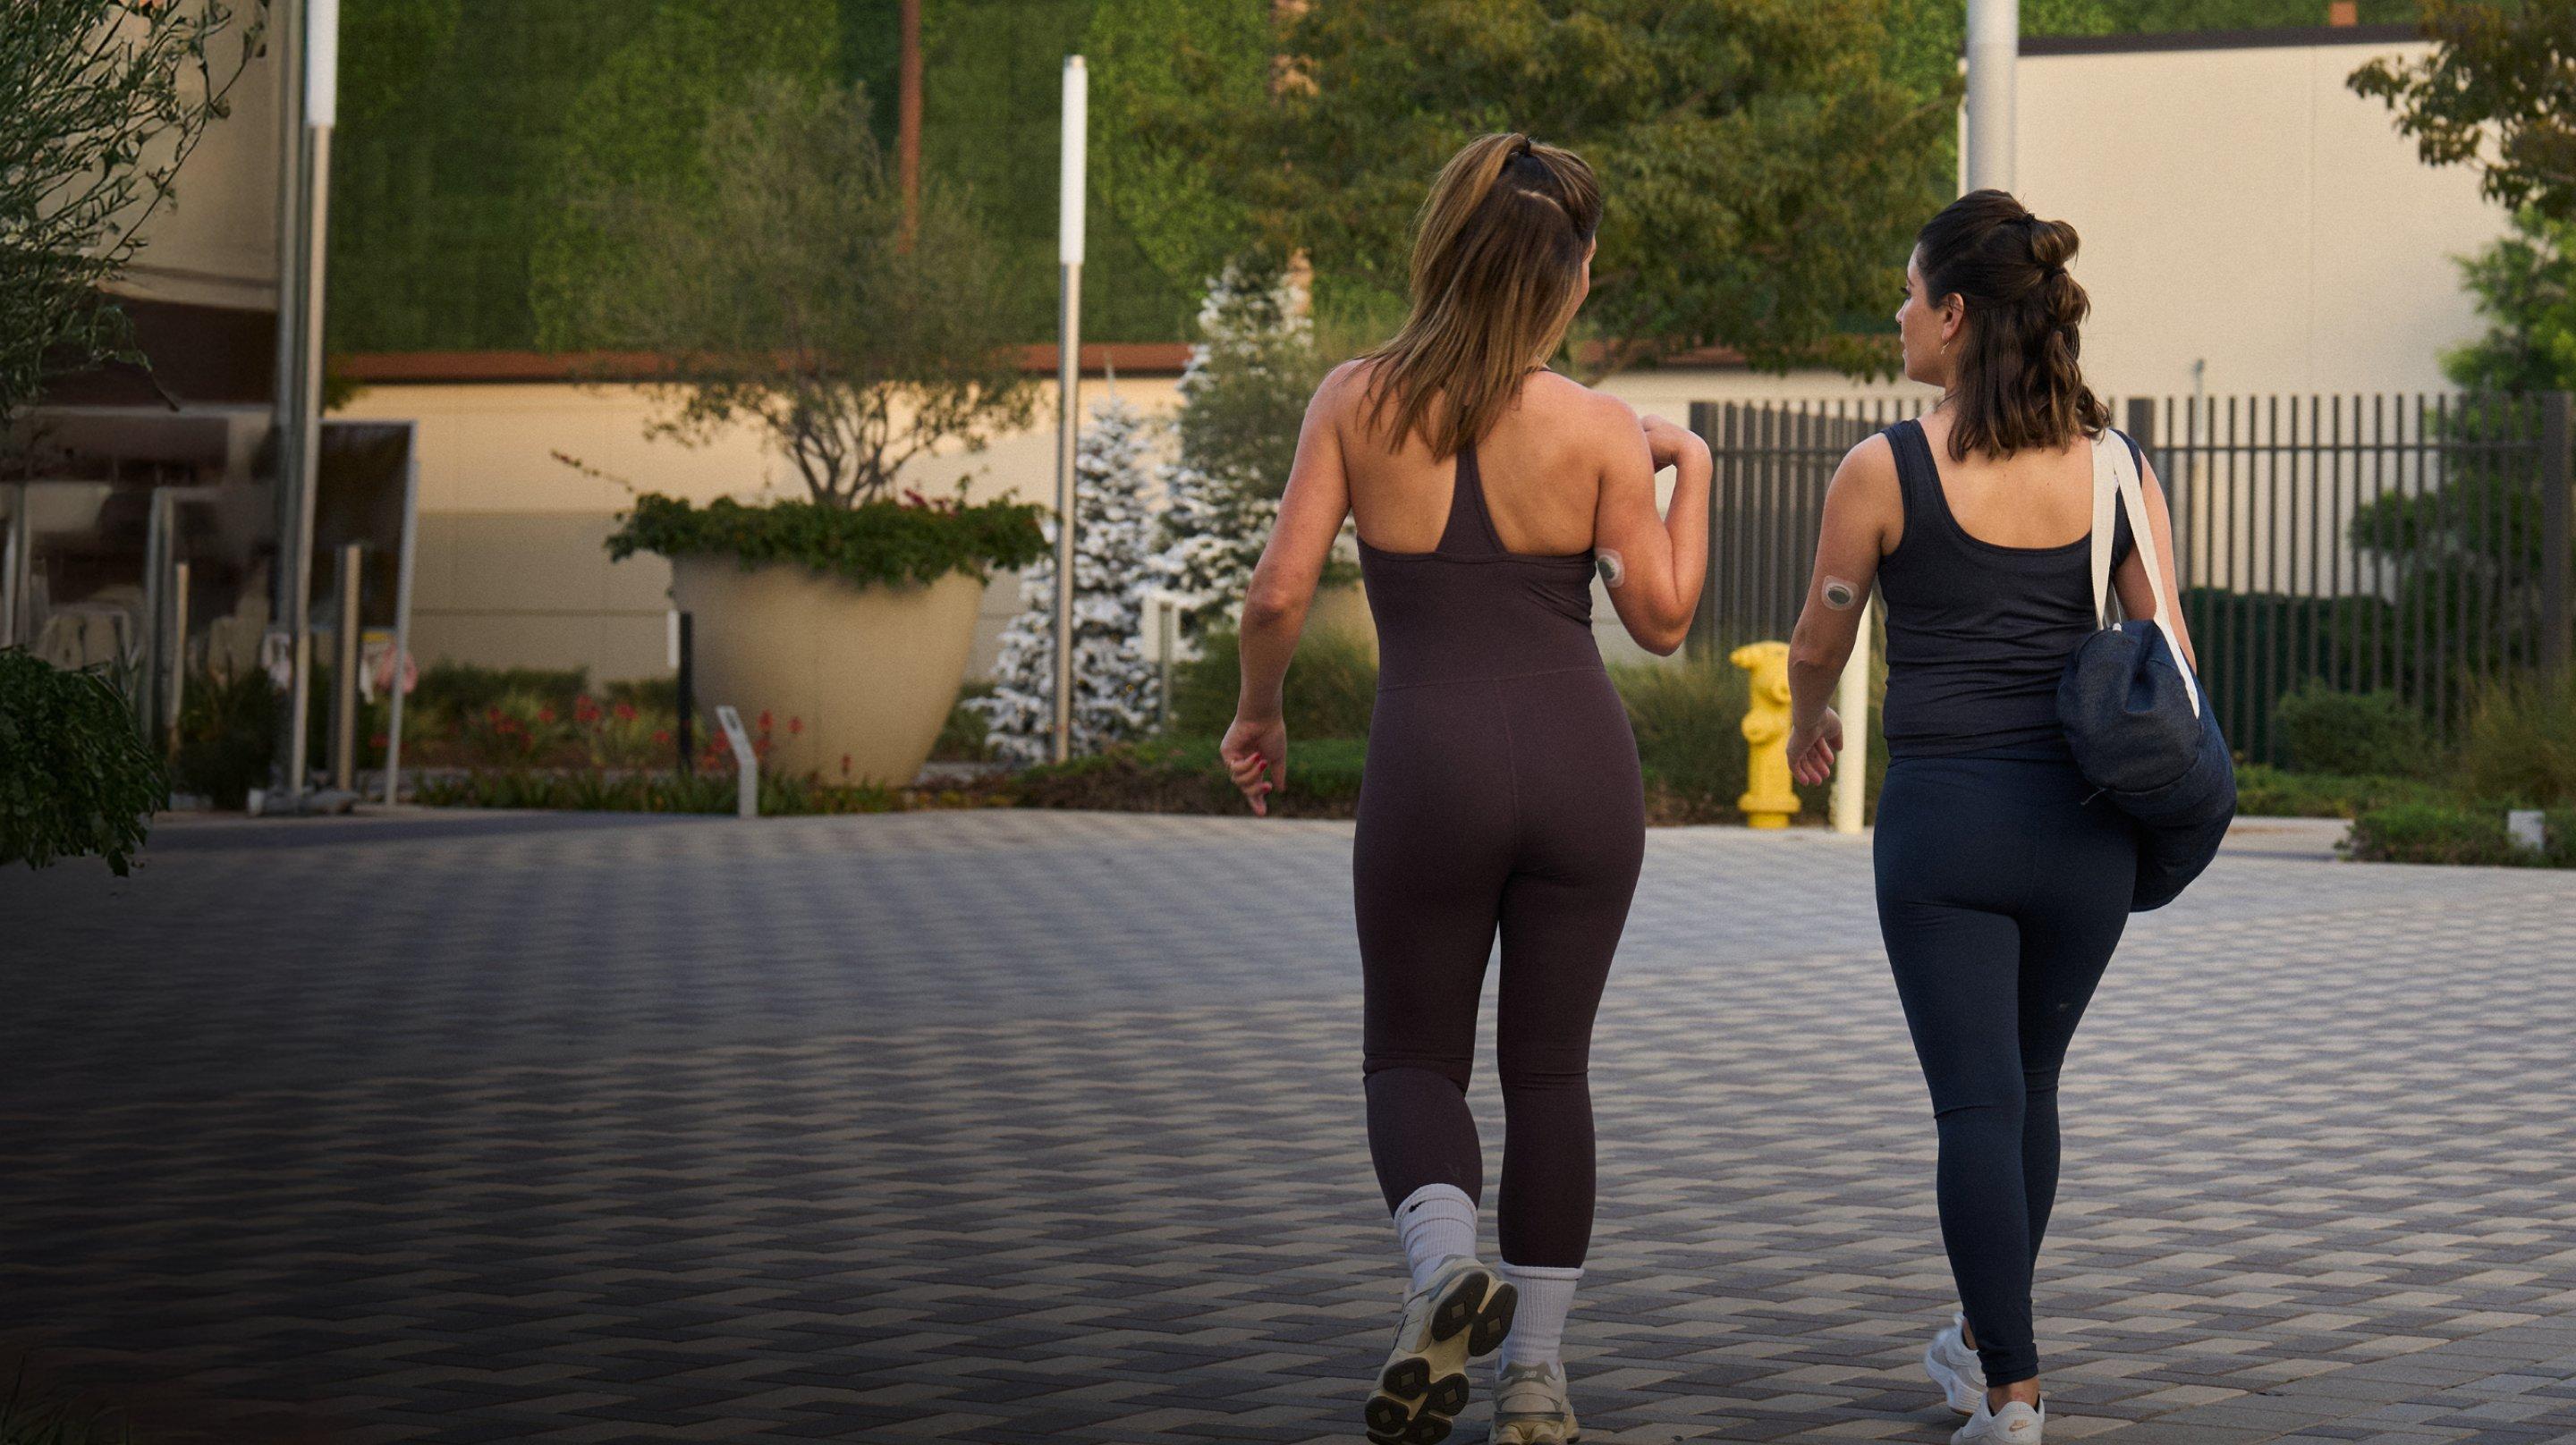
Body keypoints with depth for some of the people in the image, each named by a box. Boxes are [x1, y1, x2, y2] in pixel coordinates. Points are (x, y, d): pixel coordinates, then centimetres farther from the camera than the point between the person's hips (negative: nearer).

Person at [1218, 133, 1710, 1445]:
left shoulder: (1357, 401, -3)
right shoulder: (1600, 429, -4)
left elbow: (1279, 592, -7)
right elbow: (1662, 617, 2)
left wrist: (1257, 710, 11)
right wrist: (1691, 470, 14)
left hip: (1430, 759, 0)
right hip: (1578, 755, 1)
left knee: (1414, 1056, 15)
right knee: (1548, 1066, 13)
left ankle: (1447, 1259, -15)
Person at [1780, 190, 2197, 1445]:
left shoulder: (1887, 470, -8)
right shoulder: (2115, 466, 1)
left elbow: (1819, 642, 6)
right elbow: (2170, 661, 2)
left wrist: (1806, 726, 28)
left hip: (1942, 819, -4)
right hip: (2083, 824, 4)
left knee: (1978, 1104, 0)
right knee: (2029, 1087, 20)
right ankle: (1984, 1340, 35)